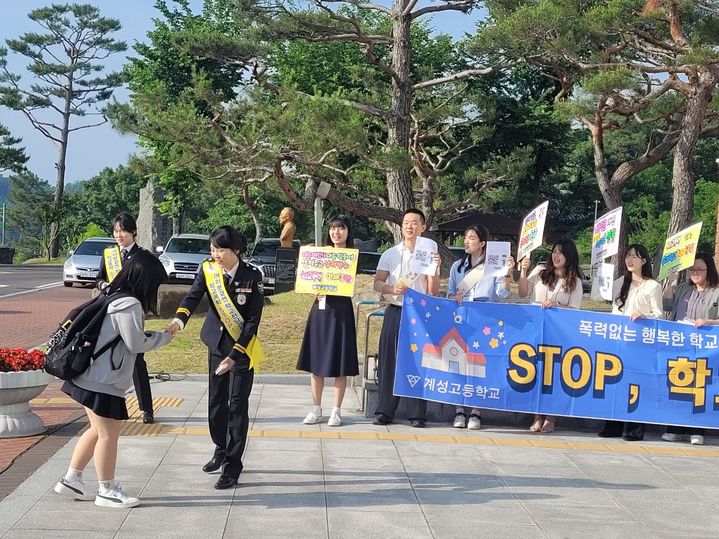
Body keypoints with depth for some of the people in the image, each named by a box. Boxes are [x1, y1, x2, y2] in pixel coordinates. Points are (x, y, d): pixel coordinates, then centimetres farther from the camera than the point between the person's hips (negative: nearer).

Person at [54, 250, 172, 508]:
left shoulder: (112, 296, 11)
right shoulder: (129, 304, -19)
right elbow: (136, 344, -16)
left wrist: (151, 335, 6)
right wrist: (163, 337, -2)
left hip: (92, 377, 10)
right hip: (104, 381, -10)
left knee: (98, 430, 20)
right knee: (108, 434, 2)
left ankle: (71, 479, 25)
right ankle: (107, 491, 13)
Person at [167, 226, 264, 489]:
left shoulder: (252, 276, -16)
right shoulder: (208, 270, -6)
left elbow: (253, 320, -16)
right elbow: (193, 296, -22)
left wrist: (235, 355, -22)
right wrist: (179, 320, -43)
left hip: (242, 348, -5)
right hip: (216, 344, 5)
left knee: (237, 406, -4)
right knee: (216, 402, 16)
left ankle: (232, 467, 0)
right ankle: (221, 451, 36)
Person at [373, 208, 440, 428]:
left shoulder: (429, 254, 6)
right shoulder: (390, 254, 9)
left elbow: (433, 292, 2)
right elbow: (377, 283, 5)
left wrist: (434, 268, -13)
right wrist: (392, 289, -14)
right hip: (395, 312, 1)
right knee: (389, 360, 1)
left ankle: (417, 414, 3)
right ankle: (384, 411, 8)